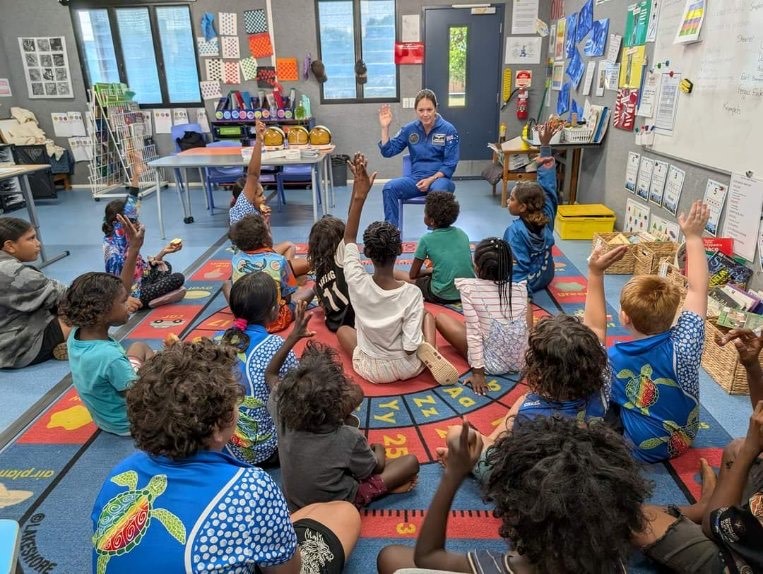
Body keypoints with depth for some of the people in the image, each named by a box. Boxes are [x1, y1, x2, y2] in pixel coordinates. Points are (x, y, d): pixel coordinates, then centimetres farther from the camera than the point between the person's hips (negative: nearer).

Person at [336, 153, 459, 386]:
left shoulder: (357, 283, -24)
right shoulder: (412, 293, -27)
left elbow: (349, 238, -9)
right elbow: (411, 347, -24)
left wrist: (359, 195, -14)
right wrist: (422, 349, -1)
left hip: (372, 371, 1)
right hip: (407, 367, -1)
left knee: (342, 329, 32)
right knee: (427, 315, 27)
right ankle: (429, 352, 0)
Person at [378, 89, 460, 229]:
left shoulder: (448, 129, -4)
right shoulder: (409, 129, 6)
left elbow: (450, 164, -6)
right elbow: (388, 151, 6)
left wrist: (431, 179, -18)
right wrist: (385, 127, -5)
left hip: (440, 178, -3)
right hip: (416, 178, 3)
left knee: (439, 190, -39)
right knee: (389, 187, -25)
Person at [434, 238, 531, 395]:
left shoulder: (469, 288, -17)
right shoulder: (521, 288, -6)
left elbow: (474, 331, -17)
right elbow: (523, 326, 4)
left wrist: (477, 372, -12)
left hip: (492, 364, -4)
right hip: (521, 362, 4)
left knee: (441, 318, 11)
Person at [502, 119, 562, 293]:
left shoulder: (516, 231, -31)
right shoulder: (546, 216, -13)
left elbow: (518, 269, -32)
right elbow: (548, 187, -5)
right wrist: (545, 145, -3)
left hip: (526, 283, -7)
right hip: (545, 277, 7)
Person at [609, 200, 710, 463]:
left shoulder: (611, 359, -28)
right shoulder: (681, 346, -27)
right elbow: (697, 289, -18)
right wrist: (693, 236, -12)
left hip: (642, 450, -3)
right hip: (682, 442, 3)